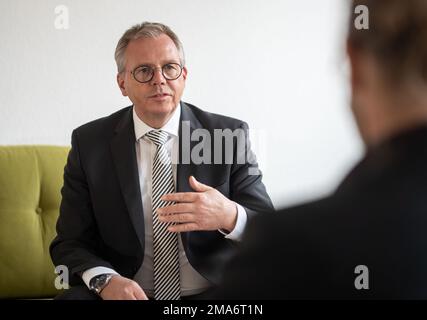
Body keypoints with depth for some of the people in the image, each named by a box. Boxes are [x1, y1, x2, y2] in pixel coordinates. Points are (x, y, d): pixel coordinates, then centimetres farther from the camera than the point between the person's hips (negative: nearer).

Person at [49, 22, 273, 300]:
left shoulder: (230, 135, 0)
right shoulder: (88, 142, 3)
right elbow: (70, 243, 2)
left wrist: (230, 217, -25)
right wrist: (105, 280, -20)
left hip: (213, 292, 0)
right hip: (126, 291, 0)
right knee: (73, 298, -29)